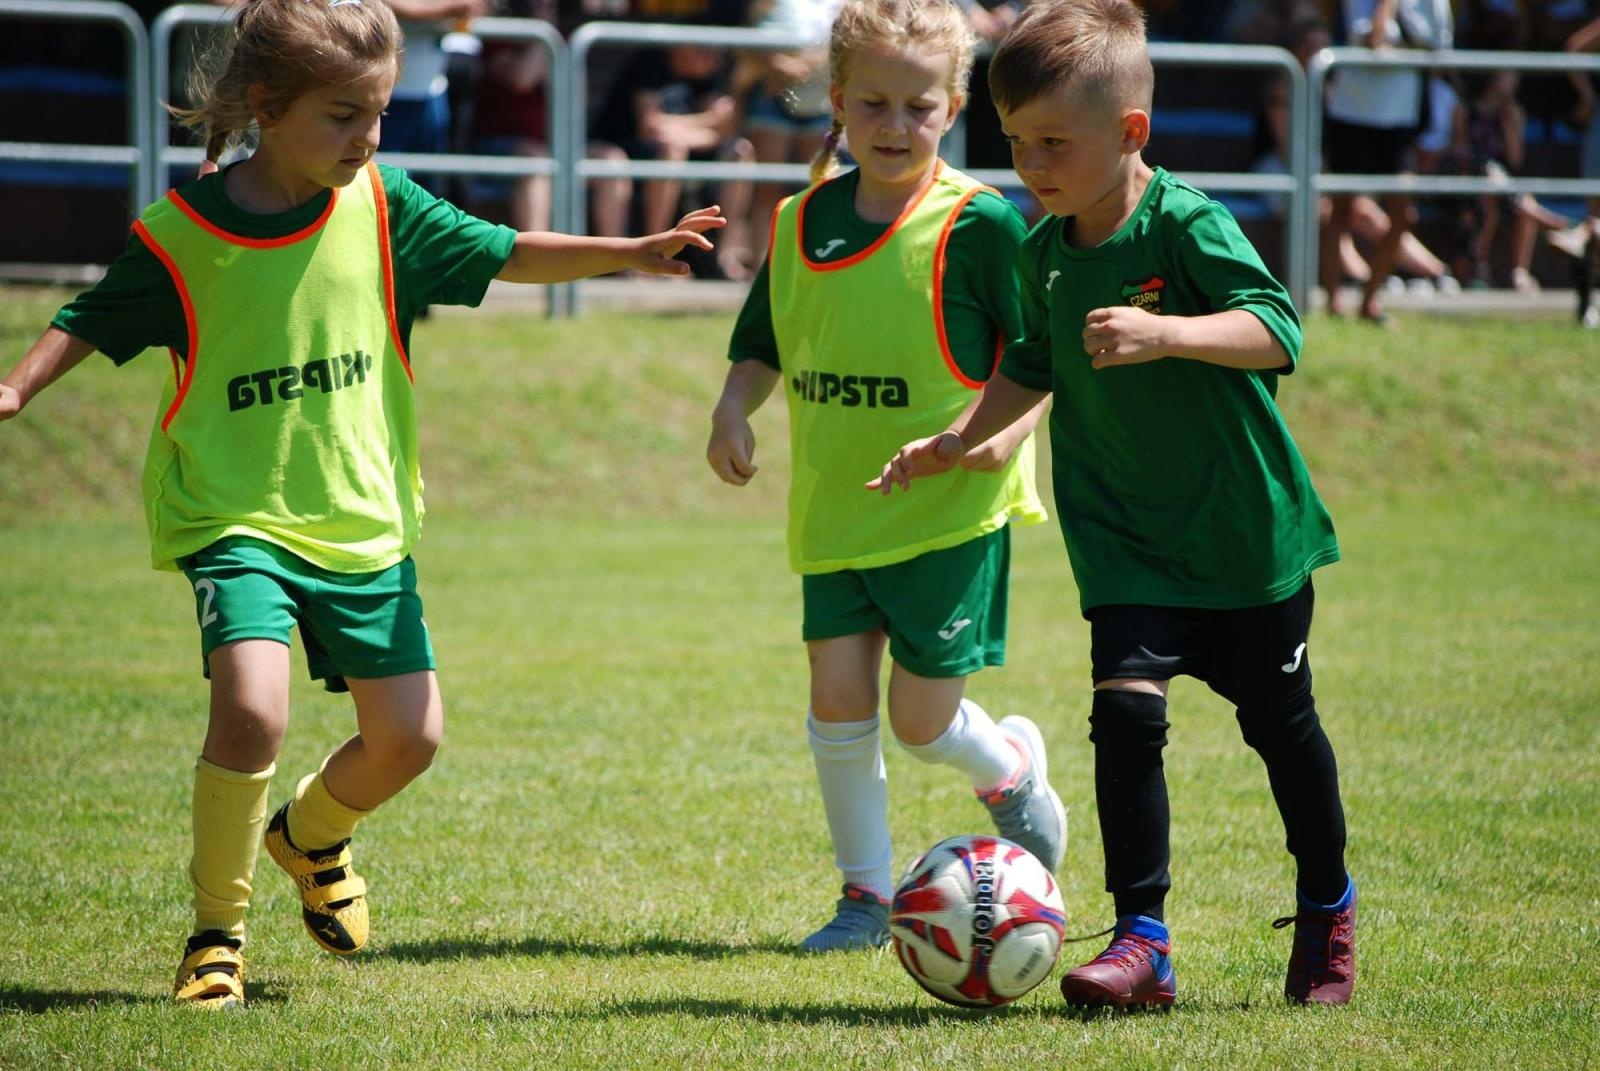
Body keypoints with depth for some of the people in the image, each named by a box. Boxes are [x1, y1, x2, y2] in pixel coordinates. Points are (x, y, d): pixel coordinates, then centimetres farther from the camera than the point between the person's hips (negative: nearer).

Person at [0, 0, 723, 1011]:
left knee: (407, 736, 3)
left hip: (364, 523, 4)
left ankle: (312, 832, 38)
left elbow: (505, 254, 5)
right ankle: (217, 933, -6)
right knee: (252, 708, -26)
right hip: (235, 519, -4)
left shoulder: (384, 209, -2)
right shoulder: (180, 236, -9)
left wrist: (630, 252, -4)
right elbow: (91, 323, 3)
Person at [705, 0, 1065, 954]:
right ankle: (867, 893, 12)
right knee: (838, 696, -2)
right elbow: (763, 345, 17)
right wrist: (735, 408, -2)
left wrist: (1011, 423, -24)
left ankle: (1012, 772, 31)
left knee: (920, 716, -4)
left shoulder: (980, 225, -11)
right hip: (834, 510, 5)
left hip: (951, 511, -5)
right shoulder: (802, 225, 5)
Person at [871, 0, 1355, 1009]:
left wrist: (1164, 333, -40)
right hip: (1128, 538, 4)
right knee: (1125, 707, -16)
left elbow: (1277, 328, -28)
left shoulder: (1187, 225, -17)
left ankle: (1329, 910, 34)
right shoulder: (1044, 254, 2)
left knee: (1280, 721, 12)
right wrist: (957, 440, 14)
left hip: (1248, 529, -4)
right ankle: (1143, 942, -14)